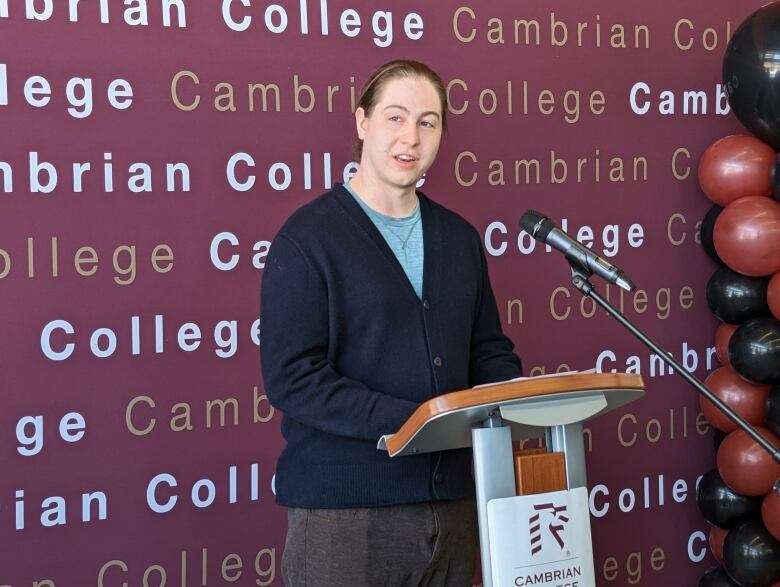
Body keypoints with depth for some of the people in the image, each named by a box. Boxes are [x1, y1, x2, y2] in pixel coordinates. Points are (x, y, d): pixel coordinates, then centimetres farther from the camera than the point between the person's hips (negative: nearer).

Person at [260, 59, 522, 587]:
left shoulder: (459, 238, 13)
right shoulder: (309, 237, -7)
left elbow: (488, 351, 18)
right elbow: (291, 377, -15)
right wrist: (411, 420, -23)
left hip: (451, 501, 6)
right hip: (343, 512, -6)